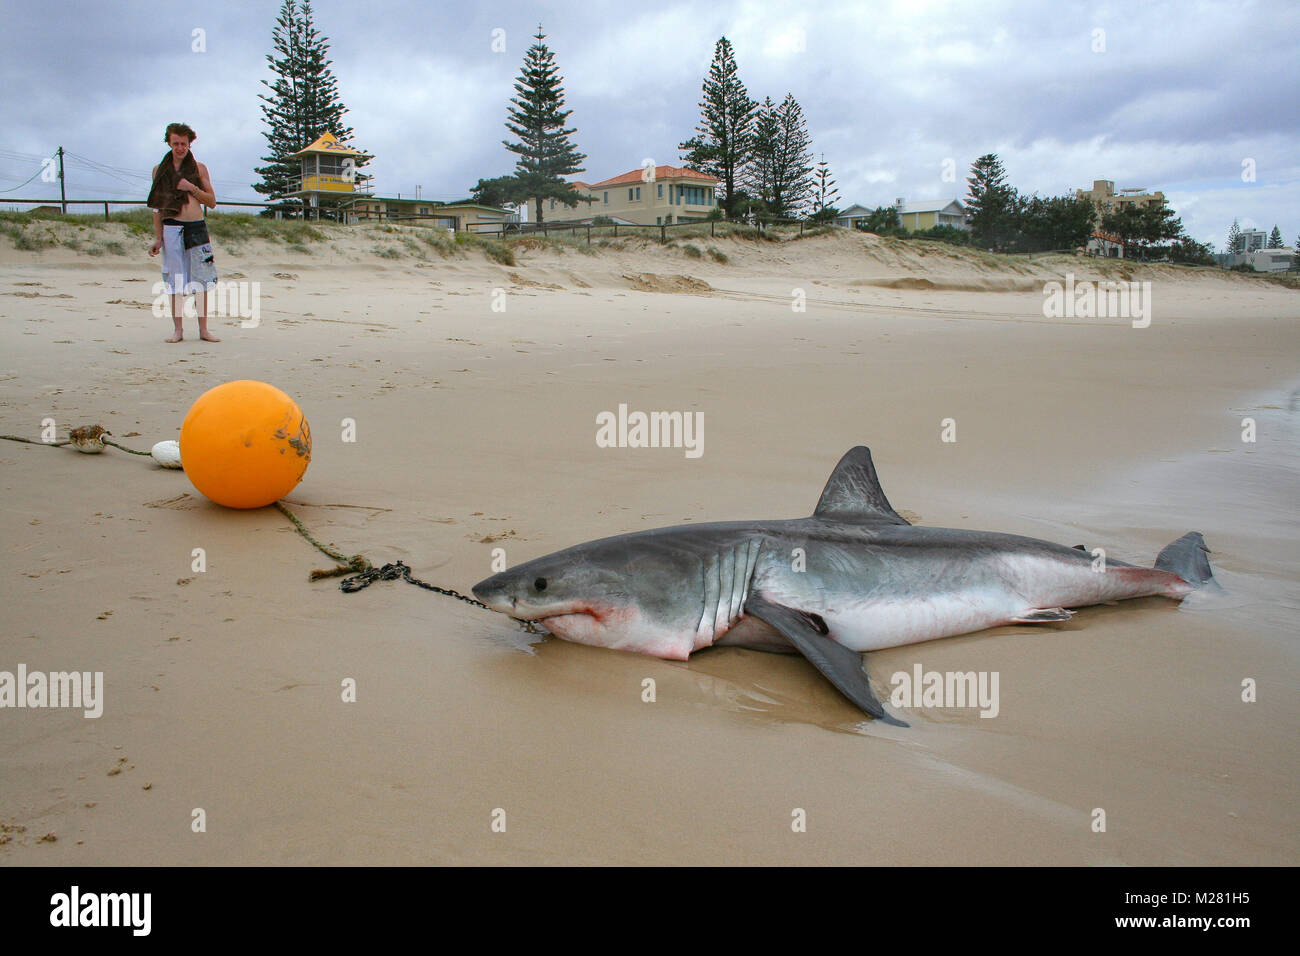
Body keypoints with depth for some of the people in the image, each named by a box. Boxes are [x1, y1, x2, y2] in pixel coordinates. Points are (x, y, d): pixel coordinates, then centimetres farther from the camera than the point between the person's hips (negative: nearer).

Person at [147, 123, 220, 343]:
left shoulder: (199, 168, 8)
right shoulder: (160, 170, 9)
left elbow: (212, 202, 7)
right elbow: (157, 206, 10)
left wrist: (192, 188, -9)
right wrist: (157, 238, 4)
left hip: (197, 227, 0)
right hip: (172, 228, 0)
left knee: (201, 281, 1)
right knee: (175, 282, 0)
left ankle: (203, 329, 8)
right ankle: (178, 330, 7)